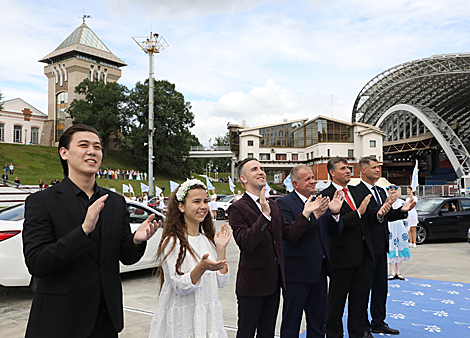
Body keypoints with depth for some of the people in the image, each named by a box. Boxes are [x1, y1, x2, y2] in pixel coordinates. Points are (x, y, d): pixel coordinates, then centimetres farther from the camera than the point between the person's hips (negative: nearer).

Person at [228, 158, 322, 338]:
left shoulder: (274, 206, 10)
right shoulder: (237, 208, -14)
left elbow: (290, 235, 3)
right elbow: (246, 243, -27)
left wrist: (306, 213, -7)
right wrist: (265, 215, -35)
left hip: (273, 281, 7)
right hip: (252, 282, -7)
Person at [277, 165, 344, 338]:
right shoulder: (284, 203, -12)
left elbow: (335, 231, 5)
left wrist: (335, 213, -14)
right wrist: (313, 215, -32)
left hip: (319, 270, 7)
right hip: (297, 272, -6)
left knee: (318, 320, 19)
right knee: (292, 320, 10)